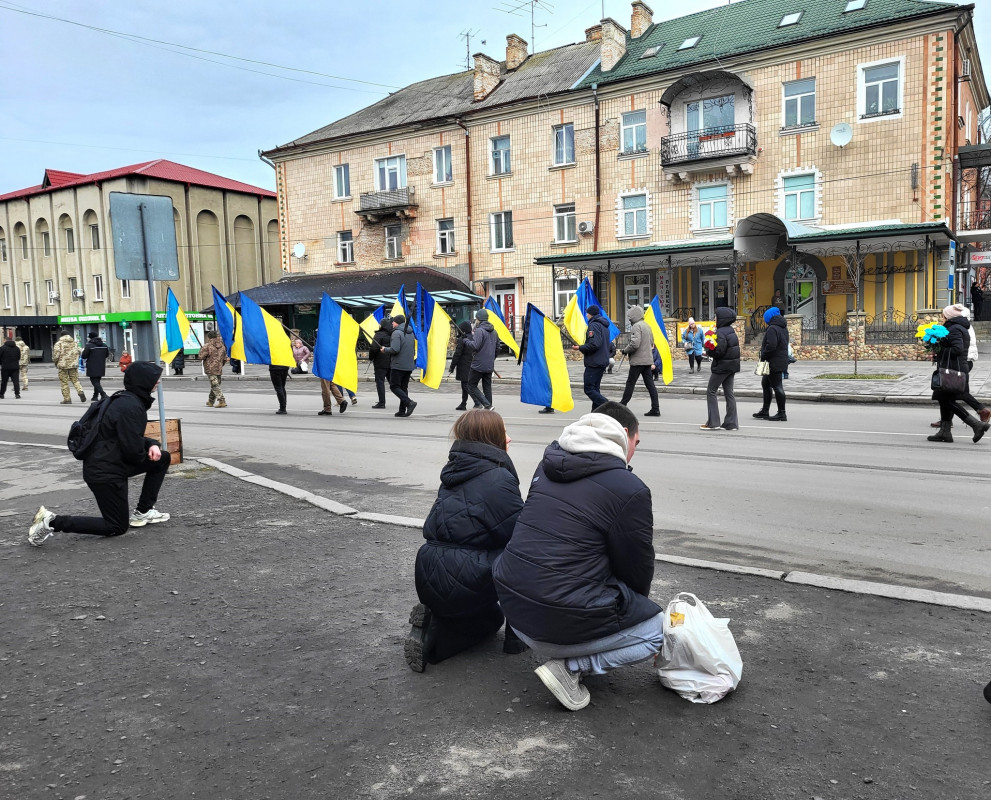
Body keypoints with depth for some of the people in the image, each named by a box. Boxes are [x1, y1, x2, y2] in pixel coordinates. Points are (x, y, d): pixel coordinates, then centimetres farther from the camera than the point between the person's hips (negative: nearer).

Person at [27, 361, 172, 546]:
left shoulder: (128, 400, 7)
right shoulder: (131, 407, -24)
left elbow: (132, 437, 18)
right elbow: (133, 451, -24)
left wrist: (152, 444, -1)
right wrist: (148, 453, -1)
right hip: (105, 472, -9)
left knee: (163, 458, 12)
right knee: (116, 528, 1)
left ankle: (143, 511, 17)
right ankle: (53, 522, -4)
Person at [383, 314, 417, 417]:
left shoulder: (397, 332, -11)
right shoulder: (410, 333, 15)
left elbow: (395, 349, -20)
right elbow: (413, 350, 19)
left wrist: (385, 349, -4)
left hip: (398, 365, -8)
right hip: (409, 366, 8)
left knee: (394, 386, -2)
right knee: (404, 387, 12)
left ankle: (409, 402, -18)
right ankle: (402, 410, 11)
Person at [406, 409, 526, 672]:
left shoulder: (456, 472, 13)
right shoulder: (498, 478, -12)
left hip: (429, 579, 9)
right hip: (462, 580, -9)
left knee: (490, 618, 31)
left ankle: (432, 627, 7)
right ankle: (518, 634, 12)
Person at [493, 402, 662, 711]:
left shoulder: (549, 464, 8)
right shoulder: (631, 491, -13)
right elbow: (638, 573, -1)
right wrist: (634, 603, 23)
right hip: (563, 623, -7)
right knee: (659, 628, 15)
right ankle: (571, 666, -1)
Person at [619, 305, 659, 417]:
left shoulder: (636, 326, -14)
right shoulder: (647, 325, 15)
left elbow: (635, 344, -23)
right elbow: (651, 342, 23)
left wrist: (625, 350, -7)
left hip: (638, 360, -8)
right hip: (648, 359, 8)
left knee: (630, 383, 1)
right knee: (650, 384, 6)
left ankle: (622, 406, 11)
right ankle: (655, 409, 3)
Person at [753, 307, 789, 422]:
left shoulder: (772, 329, -18)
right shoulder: (783, 328, 14)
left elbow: (771, 346, -27)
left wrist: (763, 356, -13)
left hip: (774, 363, -11)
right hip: (781, 361, 11)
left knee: (777, 386, -5)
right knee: (766, 384, 19)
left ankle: (781, 413, 0)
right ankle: (765, 411, 25)